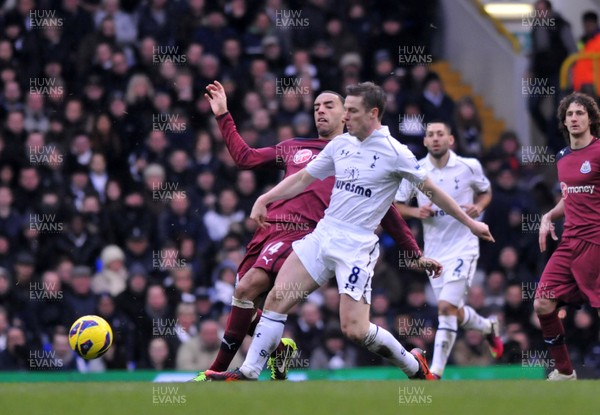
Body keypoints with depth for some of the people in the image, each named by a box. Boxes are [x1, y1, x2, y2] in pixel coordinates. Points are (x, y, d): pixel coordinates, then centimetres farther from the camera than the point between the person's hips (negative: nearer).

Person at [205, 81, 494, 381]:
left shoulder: (395, 153, -7)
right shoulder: (340, 144, 9)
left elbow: (432, 190, 1)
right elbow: (302, 178, 19)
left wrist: (469, 222, 6)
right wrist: (265, 199, 10)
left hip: (357, 247, -6)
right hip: (323, 234, 6)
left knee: (355, 329, -13)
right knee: (277, 298, -6)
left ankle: (414, 367, 10)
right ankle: (248, 373, 0)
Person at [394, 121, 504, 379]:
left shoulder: (469, 167, -4)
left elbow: (485, 191, 14)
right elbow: (397, 205, 7)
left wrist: (479, 206, -8)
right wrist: (416, 212, -14)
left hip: (463, 246, -4)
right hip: (434, 250, 4)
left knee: (446, 307, -18)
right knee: (455, 313, 12)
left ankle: (436, 372, -16)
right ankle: (489, 327, 46)